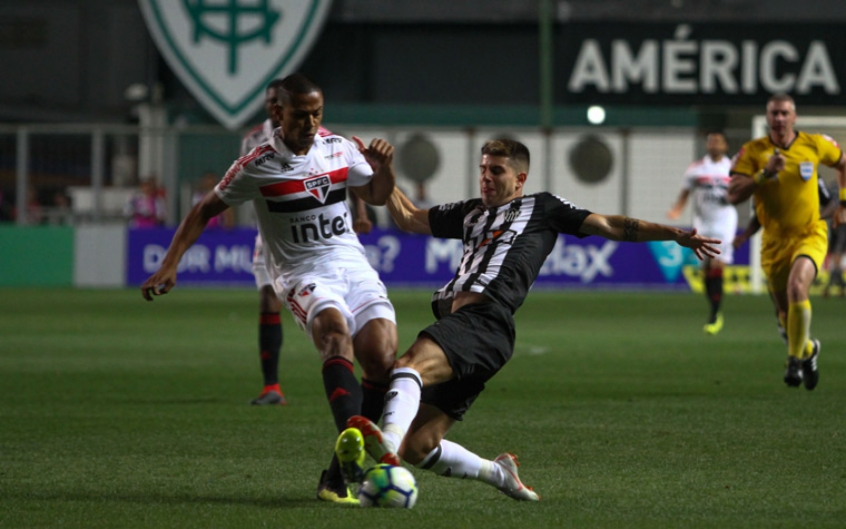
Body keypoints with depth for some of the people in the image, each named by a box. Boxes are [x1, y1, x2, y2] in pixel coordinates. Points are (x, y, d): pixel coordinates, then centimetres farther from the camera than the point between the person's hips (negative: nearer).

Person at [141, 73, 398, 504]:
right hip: (302, 273, -4)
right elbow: (205, 210, 5)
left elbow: (376, 196, 22)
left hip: (352, 263, 5)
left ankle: (338, 476, -7)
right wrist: (169, 265, -1)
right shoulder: (257, 167, -6)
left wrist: (385, 167, 0)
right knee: (336, 332, -35)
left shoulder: (340, 150, 5)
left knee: (383, 359, -14)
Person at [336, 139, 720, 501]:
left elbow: (609, 226, 17)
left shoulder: (540, 208, 19)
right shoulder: (471, 213, 35)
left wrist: (675, 235, 12)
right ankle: (499, 473, 19)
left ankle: (386, 445, -61)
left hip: (485, 322, -7)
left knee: (409, 365, -37)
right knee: (416, 448, -1)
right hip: (457, 320, 7)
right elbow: (407, 218, 40)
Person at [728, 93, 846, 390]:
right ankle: (808, 350, 42)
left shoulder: (814, 145, -4)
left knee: (797, 287, -29)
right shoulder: (752, 151, -8)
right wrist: (765, 173, -28)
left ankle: (795, 360, -15)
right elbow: (734, 195, -17)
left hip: (810, 234, -2)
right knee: (786, 311, 10)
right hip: (774, 241, 2)